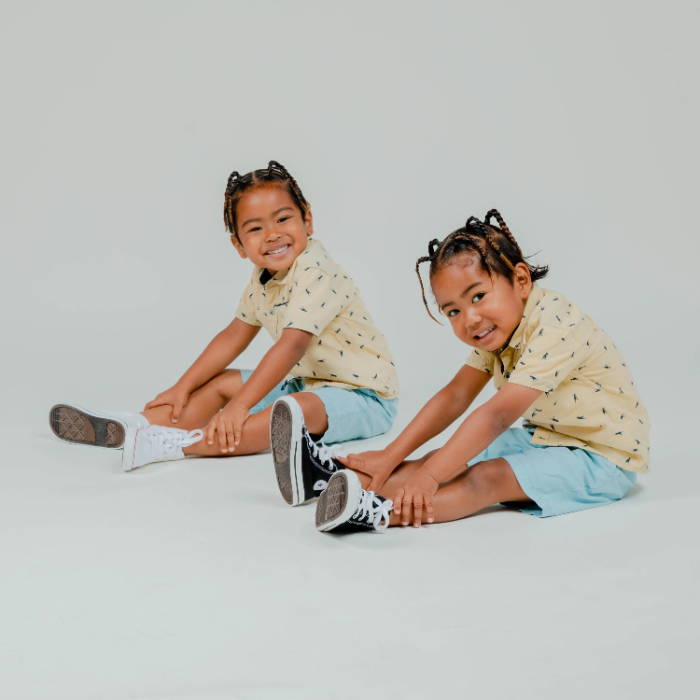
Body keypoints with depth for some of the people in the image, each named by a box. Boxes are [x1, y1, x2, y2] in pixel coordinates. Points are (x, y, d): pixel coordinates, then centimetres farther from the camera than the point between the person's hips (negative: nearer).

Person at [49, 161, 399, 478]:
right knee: (219, 382, 7)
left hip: (364, 397, -9)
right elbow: (233, 337, 12)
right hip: (307, 382, 9)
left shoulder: (316, 274, -25)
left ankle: (174, 443, -46)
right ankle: (129, 426, -3)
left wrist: (239, 405, -36)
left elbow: (292, 346, -33)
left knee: (298, 409, -38)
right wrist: (183, 387, 7)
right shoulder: (263, 278, 5)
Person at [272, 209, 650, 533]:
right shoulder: (496, 328, 1)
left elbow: (496, 415, -35)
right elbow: (454, 397, -2)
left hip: (602, 457, -8)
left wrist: (429, 475, -38)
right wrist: (390, 456, -10)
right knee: (454, 456, -9)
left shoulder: (554, 329, -29)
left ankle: (380, 512, -46)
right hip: (544, 438, 8)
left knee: (489, 477, -29)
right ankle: (338, 475, -20)